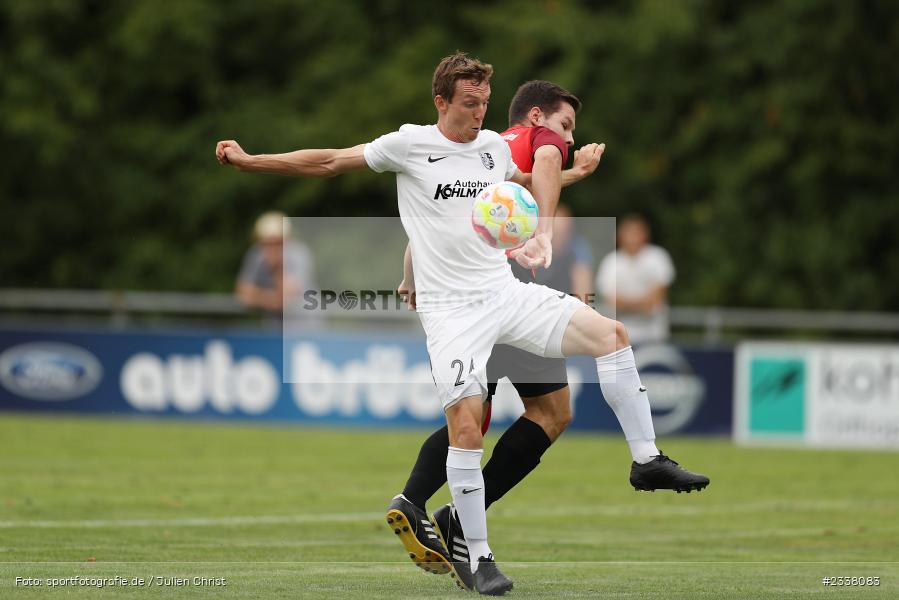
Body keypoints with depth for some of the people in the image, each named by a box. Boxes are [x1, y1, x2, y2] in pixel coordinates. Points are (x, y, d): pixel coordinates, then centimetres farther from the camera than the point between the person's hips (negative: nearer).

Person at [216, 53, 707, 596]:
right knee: (466, 425, -16)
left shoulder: (494, 145, 8)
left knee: (611, 334, -13)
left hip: (506, 291, 4)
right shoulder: (409, 144, -4)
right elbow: (326, 162, 1)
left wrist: (541, 233, 14)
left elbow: (535, 183, 30)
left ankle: (649, 461, -3)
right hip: (450, 306, -4)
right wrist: (249, 161, -1)